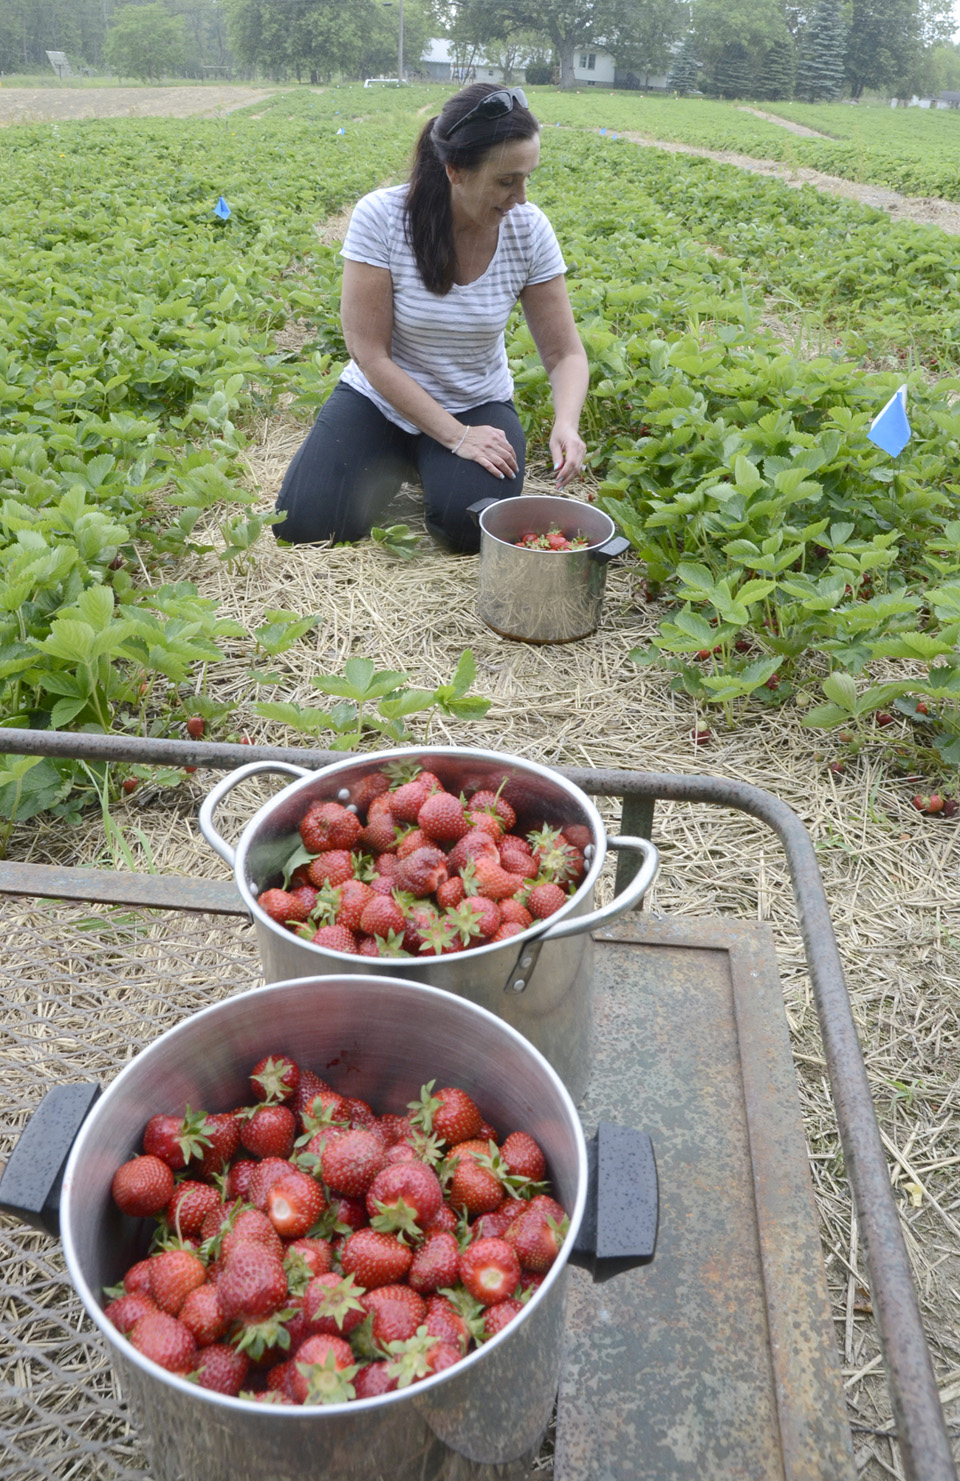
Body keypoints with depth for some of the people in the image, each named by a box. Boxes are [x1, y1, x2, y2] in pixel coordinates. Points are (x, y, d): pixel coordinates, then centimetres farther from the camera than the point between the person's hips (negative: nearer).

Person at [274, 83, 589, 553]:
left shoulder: (529, 230, -13)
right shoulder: (381, 217, -21)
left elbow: (565, 354, -9)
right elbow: (370, 355, -20)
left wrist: (566, 422, -31)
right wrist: (456, 436, -24)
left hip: (476, 405, 1)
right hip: (381, 399, 0)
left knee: (471, 525, -28)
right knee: (304, 525, -18)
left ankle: (437, 469, 8)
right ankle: (393, 466, 13)